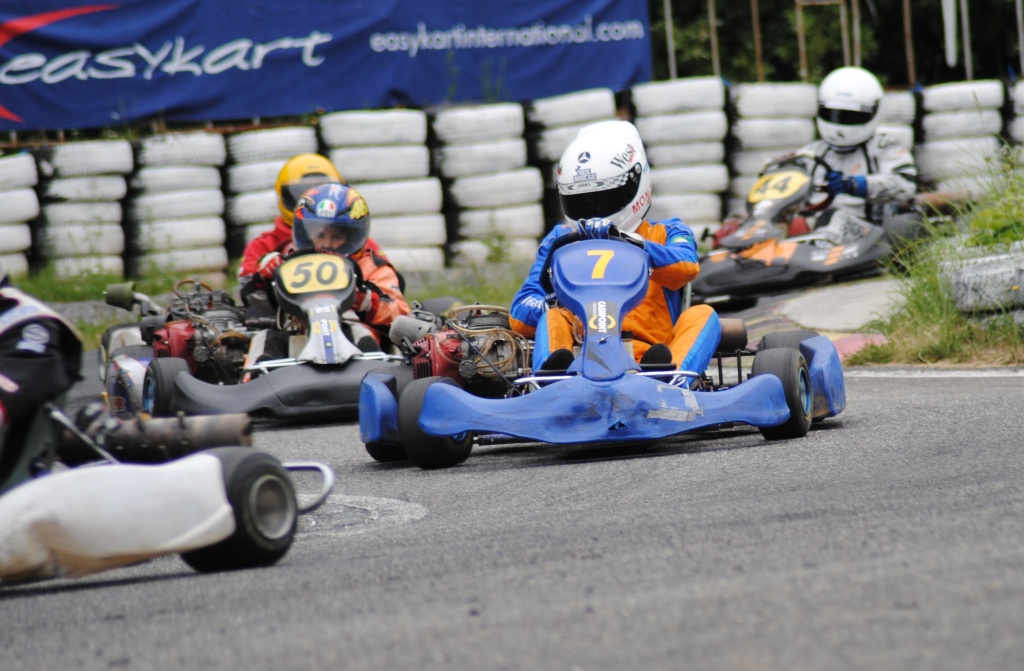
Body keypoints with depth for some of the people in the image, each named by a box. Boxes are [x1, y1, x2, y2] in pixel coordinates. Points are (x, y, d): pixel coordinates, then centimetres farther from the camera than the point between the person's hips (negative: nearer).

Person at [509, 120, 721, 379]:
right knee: (554, 318, -22)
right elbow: (521, 314, 11)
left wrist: (625, 241, -24)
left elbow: (687, 268, -7)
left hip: (649, 357, -1)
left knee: (702, 315, -21)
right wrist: (553, 307, -14)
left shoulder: (666, 234, 20)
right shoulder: (560, 241, 23)